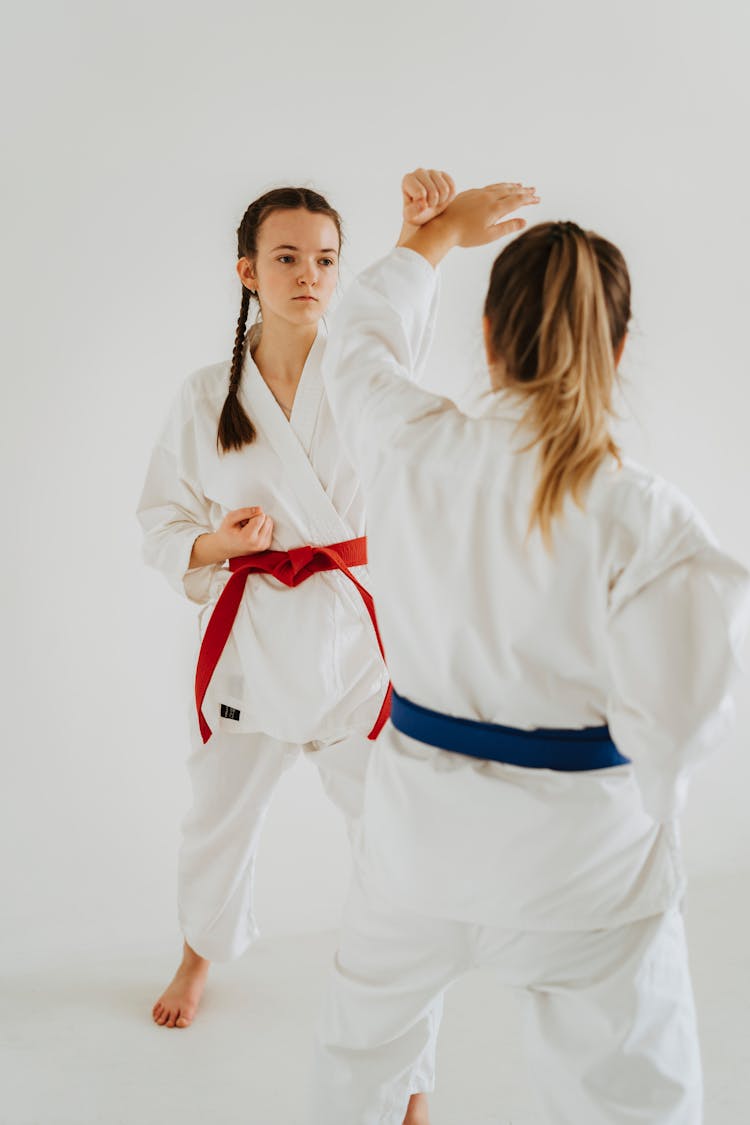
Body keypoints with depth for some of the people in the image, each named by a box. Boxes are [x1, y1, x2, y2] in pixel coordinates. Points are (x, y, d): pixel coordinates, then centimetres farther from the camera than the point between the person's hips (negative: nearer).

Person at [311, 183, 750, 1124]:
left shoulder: (410, 450, -12)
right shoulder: (644, 519, -23)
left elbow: (360, 338, 10)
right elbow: (669, 727, -19)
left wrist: (444, 231, 25)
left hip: (421, 824, 4)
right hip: (581, 855, -3)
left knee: (361, 1043, 29)